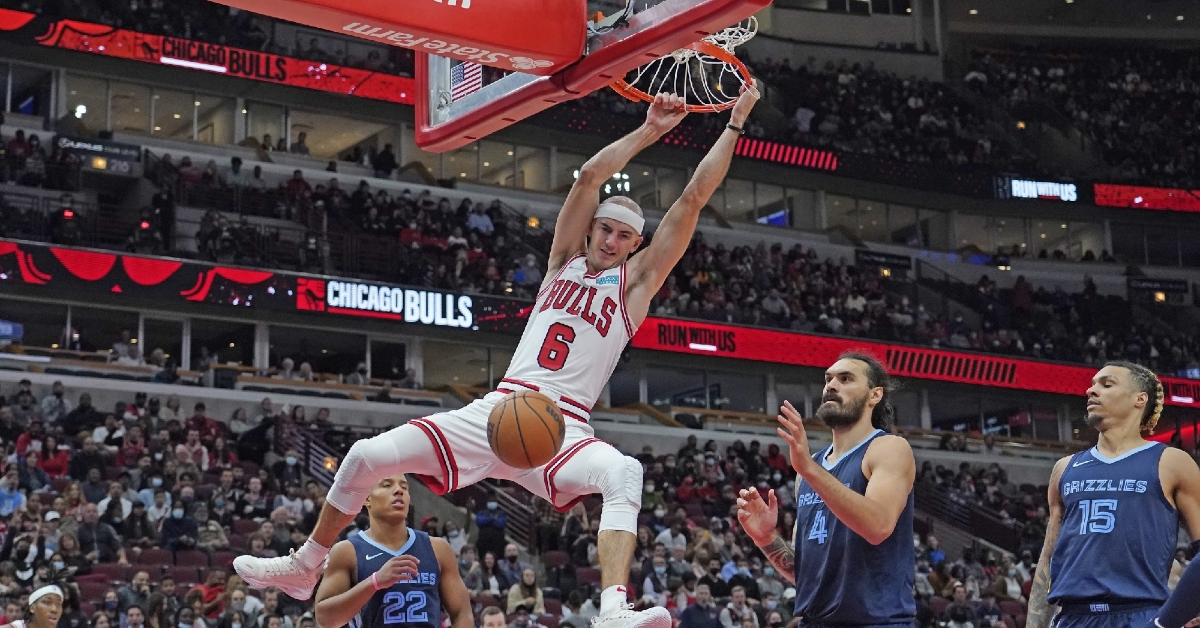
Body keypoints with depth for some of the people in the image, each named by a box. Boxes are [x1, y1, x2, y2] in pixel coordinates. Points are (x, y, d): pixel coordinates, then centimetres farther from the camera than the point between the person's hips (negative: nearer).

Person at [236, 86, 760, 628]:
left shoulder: (637, 280, 10)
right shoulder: (566, 258, 17)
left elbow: (694, 198, 5)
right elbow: (590, 175, 4)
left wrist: (735, 122, 4)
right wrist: (648, 131, 4)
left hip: (563, 427, -3)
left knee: (624, 475, -38)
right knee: (367, 457, -5)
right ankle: (304, 568, 15)